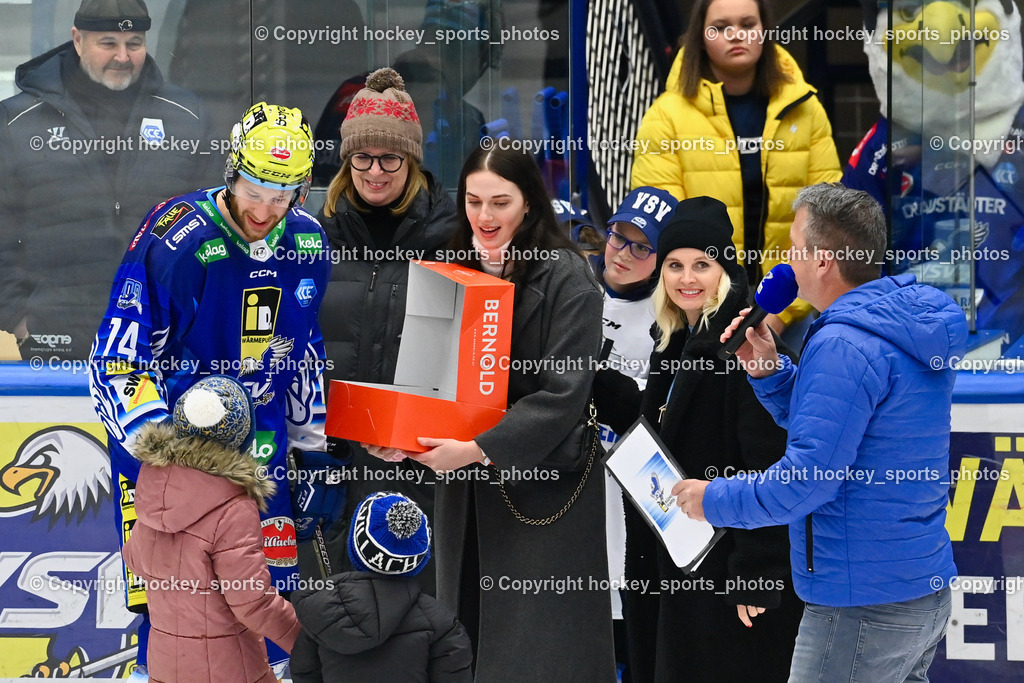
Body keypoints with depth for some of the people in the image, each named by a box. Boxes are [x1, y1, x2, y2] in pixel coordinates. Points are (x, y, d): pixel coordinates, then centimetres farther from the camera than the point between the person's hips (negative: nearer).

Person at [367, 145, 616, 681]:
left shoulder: (565, 278, -9)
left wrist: (479, 449, -24)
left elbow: (564, 392, -16)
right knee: (466, 631, 8)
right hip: (465, 489, 6)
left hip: (542, 487, -6)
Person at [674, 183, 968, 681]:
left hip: (864, 604, -10)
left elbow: (807, 479, -22)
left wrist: (715, 501, -9)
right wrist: (769, 371, 9)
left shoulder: (843, 346, -21)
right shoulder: (907, 324, 11)